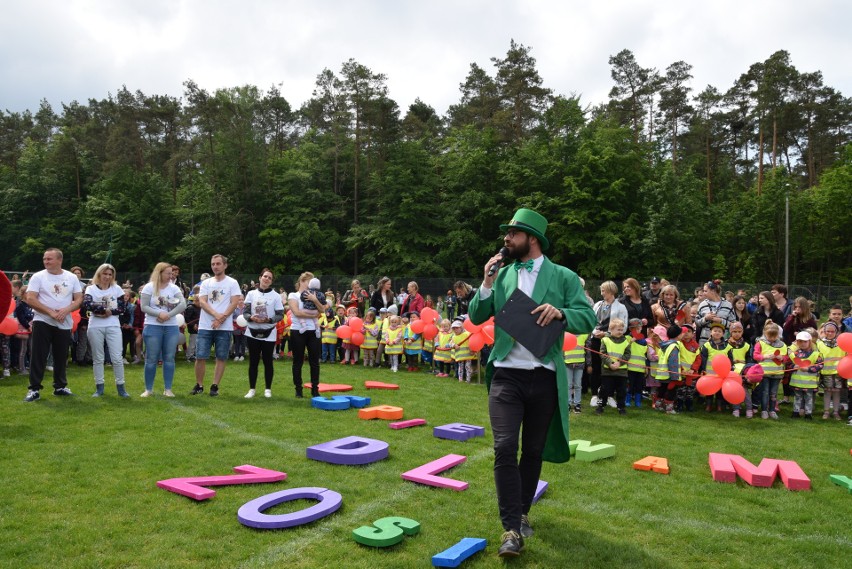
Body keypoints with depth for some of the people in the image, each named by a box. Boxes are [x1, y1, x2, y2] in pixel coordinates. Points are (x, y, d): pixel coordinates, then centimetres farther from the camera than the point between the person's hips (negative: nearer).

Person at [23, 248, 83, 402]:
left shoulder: (72, 278, 3)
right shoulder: (38, 277, -4)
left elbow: (79, 299, 2)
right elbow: (30, 299, -11)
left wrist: (66, 310, -18)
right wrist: (51, 312, -20)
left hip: (64, 324, 3)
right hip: (42, 322, -2)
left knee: (61, 357, 10)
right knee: (38, 356, -2)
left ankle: (60, 386, 22)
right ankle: (34, 389, 5)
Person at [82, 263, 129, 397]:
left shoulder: (117, 289, 8)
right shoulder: (91, 288, 4)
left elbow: (123, 308, 2)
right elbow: (86, 305, -13)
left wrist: (110, 312, -13)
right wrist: (104, 309, -14)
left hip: (113, 327, 0)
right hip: (95, 327, 0)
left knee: (117, 358, -2)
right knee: (98, 358, 7)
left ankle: (120, 386, 7)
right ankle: (99, 387, 15)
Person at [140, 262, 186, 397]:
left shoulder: (174, 288, 4)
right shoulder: (149, 287, -2)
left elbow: (183, 304, -7)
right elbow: (144, 307, -8)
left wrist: (168, 315, -17)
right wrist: (159, 313, -21)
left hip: (171, 327, 3)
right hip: (153, 326, -3)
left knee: (169, 358, 5)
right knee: (151, 359, 1)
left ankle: (168, 389, 11)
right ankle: (148, 389, 11)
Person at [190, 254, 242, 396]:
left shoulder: (232, 283, 2)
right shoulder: (206, 283, 10)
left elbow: (234, 303, -6)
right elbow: (202, 302, -1)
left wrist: (222, 318, -16)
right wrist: (216, 315, -18)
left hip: (224, 327, -2)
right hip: (205, 326, 2)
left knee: (221, 357, 2)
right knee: (200, 357, 0)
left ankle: (215, 386, 11)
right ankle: (199, 385, 15)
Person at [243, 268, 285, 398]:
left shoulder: (276, 296, -1)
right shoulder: (251, 294, 4)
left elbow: (280, 315, -4)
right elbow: (245, 312, 2)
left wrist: (268, 320, -21)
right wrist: (251, 317, -20)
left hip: (268, 334, -1)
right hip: (252, 333, 2)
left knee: (268, 361, 4)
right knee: (253, 361, 6)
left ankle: (268, 389, 15)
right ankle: (252, 389, 16)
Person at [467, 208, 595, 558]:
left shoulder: (563, 276, 0)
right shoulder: (501, 275, 7)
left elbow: (588, 319, -4)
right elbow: (476, 318, 7)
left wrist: (560, 313, -23)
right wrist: (486, 285, -7)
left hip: (544, 378, 0)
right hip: (506, 375, 1)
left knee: (533, 450, 14)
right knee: (505, 448, -10)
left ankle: (522, 512, 34)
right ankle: (512, 529, -1)